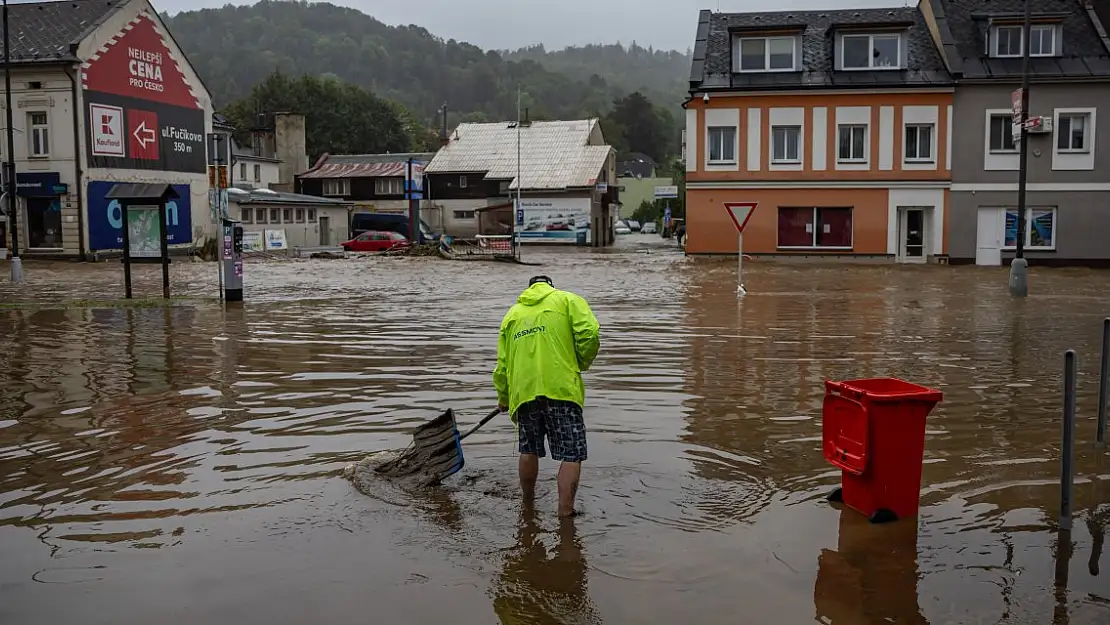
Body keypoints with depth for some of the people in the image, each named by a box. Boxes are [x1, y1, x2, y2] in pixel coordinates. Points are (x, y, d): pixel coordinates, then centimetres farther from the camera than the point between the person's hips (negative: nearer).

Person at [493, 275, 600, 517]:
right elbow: (589, 334, -8)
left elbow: (502, 364, 21)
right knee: (571, 454, 0)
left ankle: (528, 502, 35)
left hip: (524, 390, 5)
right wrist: (581, 364, 10)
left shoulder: (512, 313, 22)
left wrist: (503, 398, 34)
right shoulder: (568, 300, 10)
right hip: (561, 387, -4)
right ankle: (565, 512, -4)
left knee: (529, 450, 20)